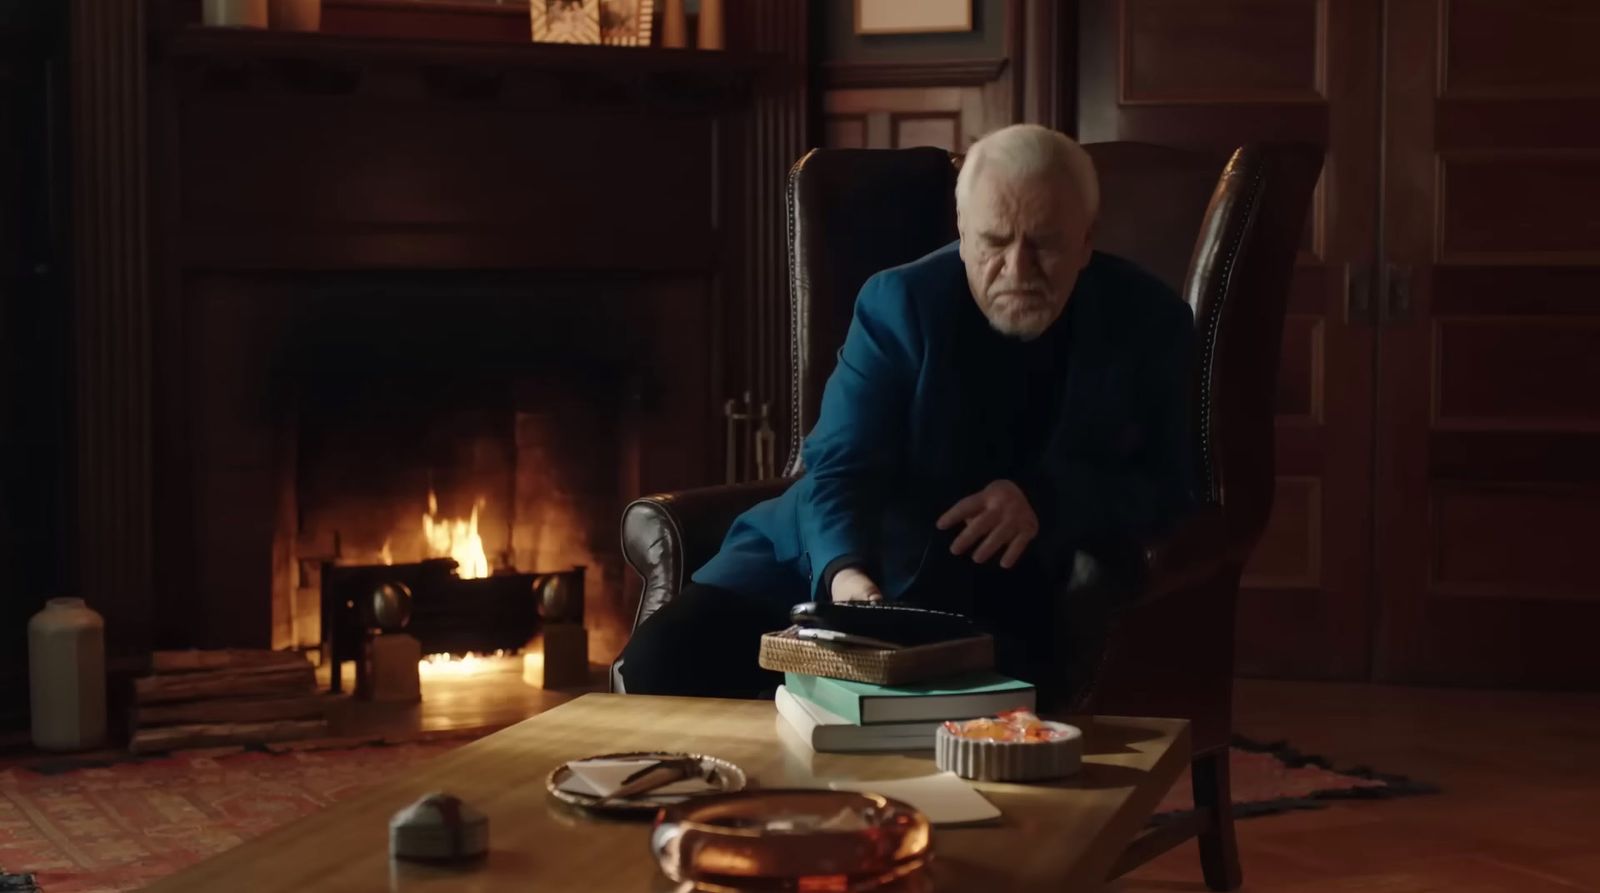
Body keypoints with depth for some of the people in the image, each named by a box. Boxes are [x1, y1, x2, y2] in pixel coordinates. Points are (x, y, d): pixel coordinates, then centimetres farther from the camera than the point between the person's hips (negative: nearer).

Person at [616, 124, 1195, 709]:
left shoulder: (1147, 322, -5)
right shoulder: (900, 303, -8)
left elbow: (1167, 485, -2)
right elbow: (839, 467, -16)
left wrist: (1048, 500, -22)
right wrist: (845, 572, -39)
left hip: (1017, 598, -1)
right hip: (846, 556, 1)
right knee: (661, 659, -18)